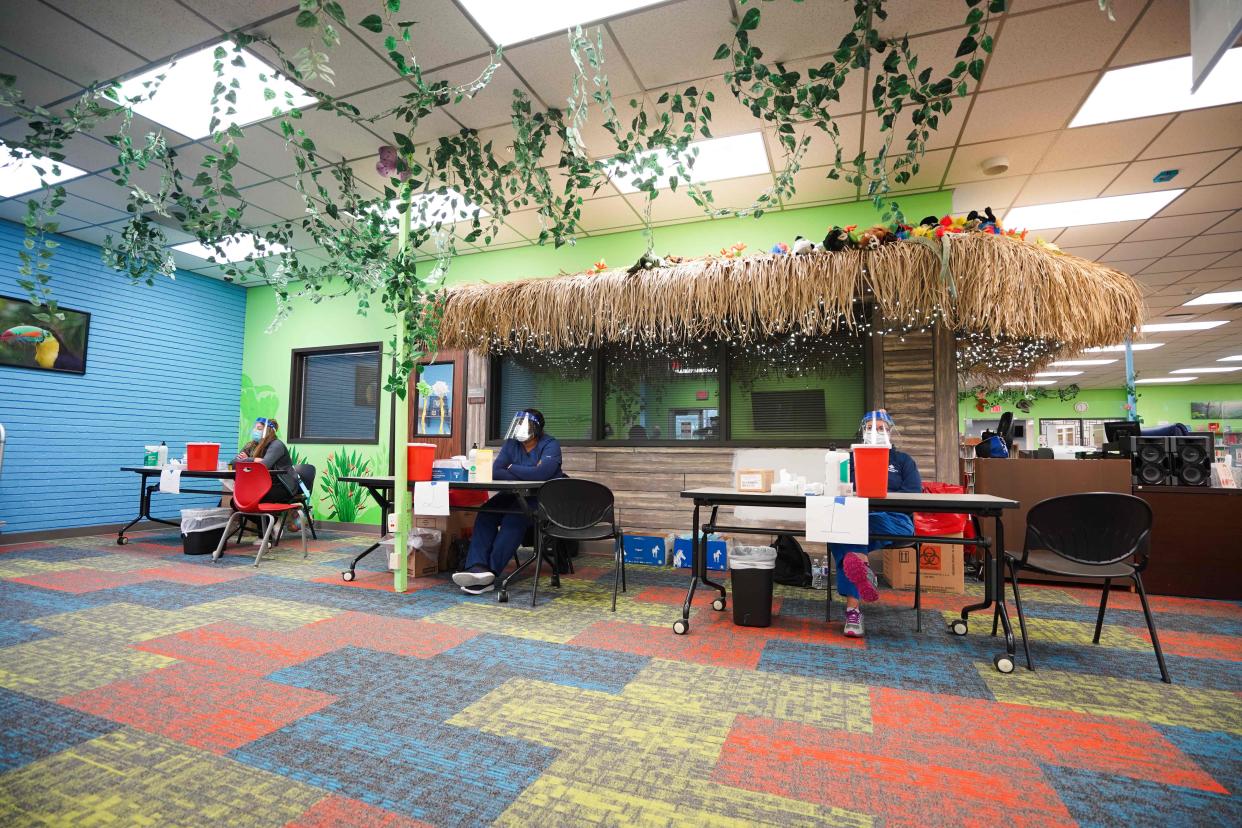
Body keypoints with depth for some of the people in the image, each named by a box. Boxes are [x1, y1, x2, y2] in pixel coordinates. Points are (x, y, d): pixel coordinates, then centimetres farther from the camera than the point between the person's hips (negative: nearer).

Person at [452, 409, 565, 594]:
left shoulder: (550, 445, -6)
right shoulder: (511, 444, 10)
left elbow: (541, 473, -24)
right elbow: (495, 472, -2)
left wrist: (512, 469, -9)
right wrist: (526, 475, -16)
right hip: (514, 495, 6)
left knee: (513, 519, -32)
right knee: (486, 513, -21)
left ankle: (490, 572, -32)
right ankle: (478, 567, -34)